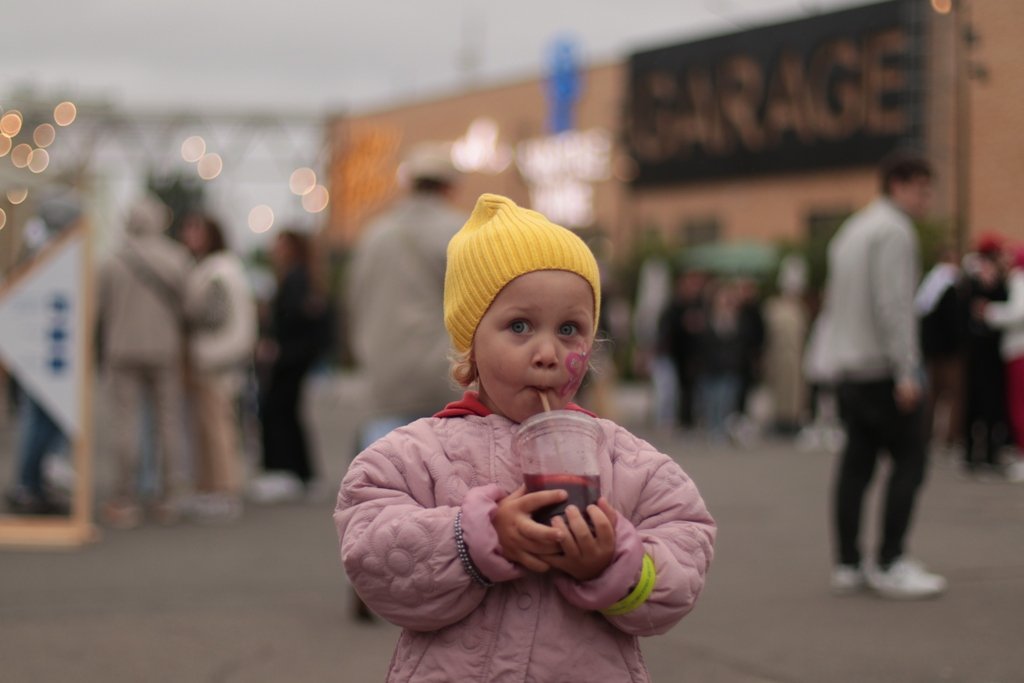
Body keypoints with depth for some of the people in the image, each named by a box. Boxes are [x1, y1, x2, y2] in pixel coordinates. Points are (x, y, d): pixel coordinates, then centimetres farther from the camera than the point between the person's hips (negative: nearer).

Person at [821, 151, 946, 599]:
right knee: (909, 460, -5)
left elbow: (834, 298, 21)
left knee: (857, 462, 8)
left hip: (847, 365, 9)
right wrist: (906, 372, -20)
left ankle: (847, 566, 7)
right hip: (882, 366, -9)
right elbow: (893, 303, -19)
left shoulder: (850, 230, 19)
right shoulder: (894, 231, -10)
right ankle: (889, 563, -8)